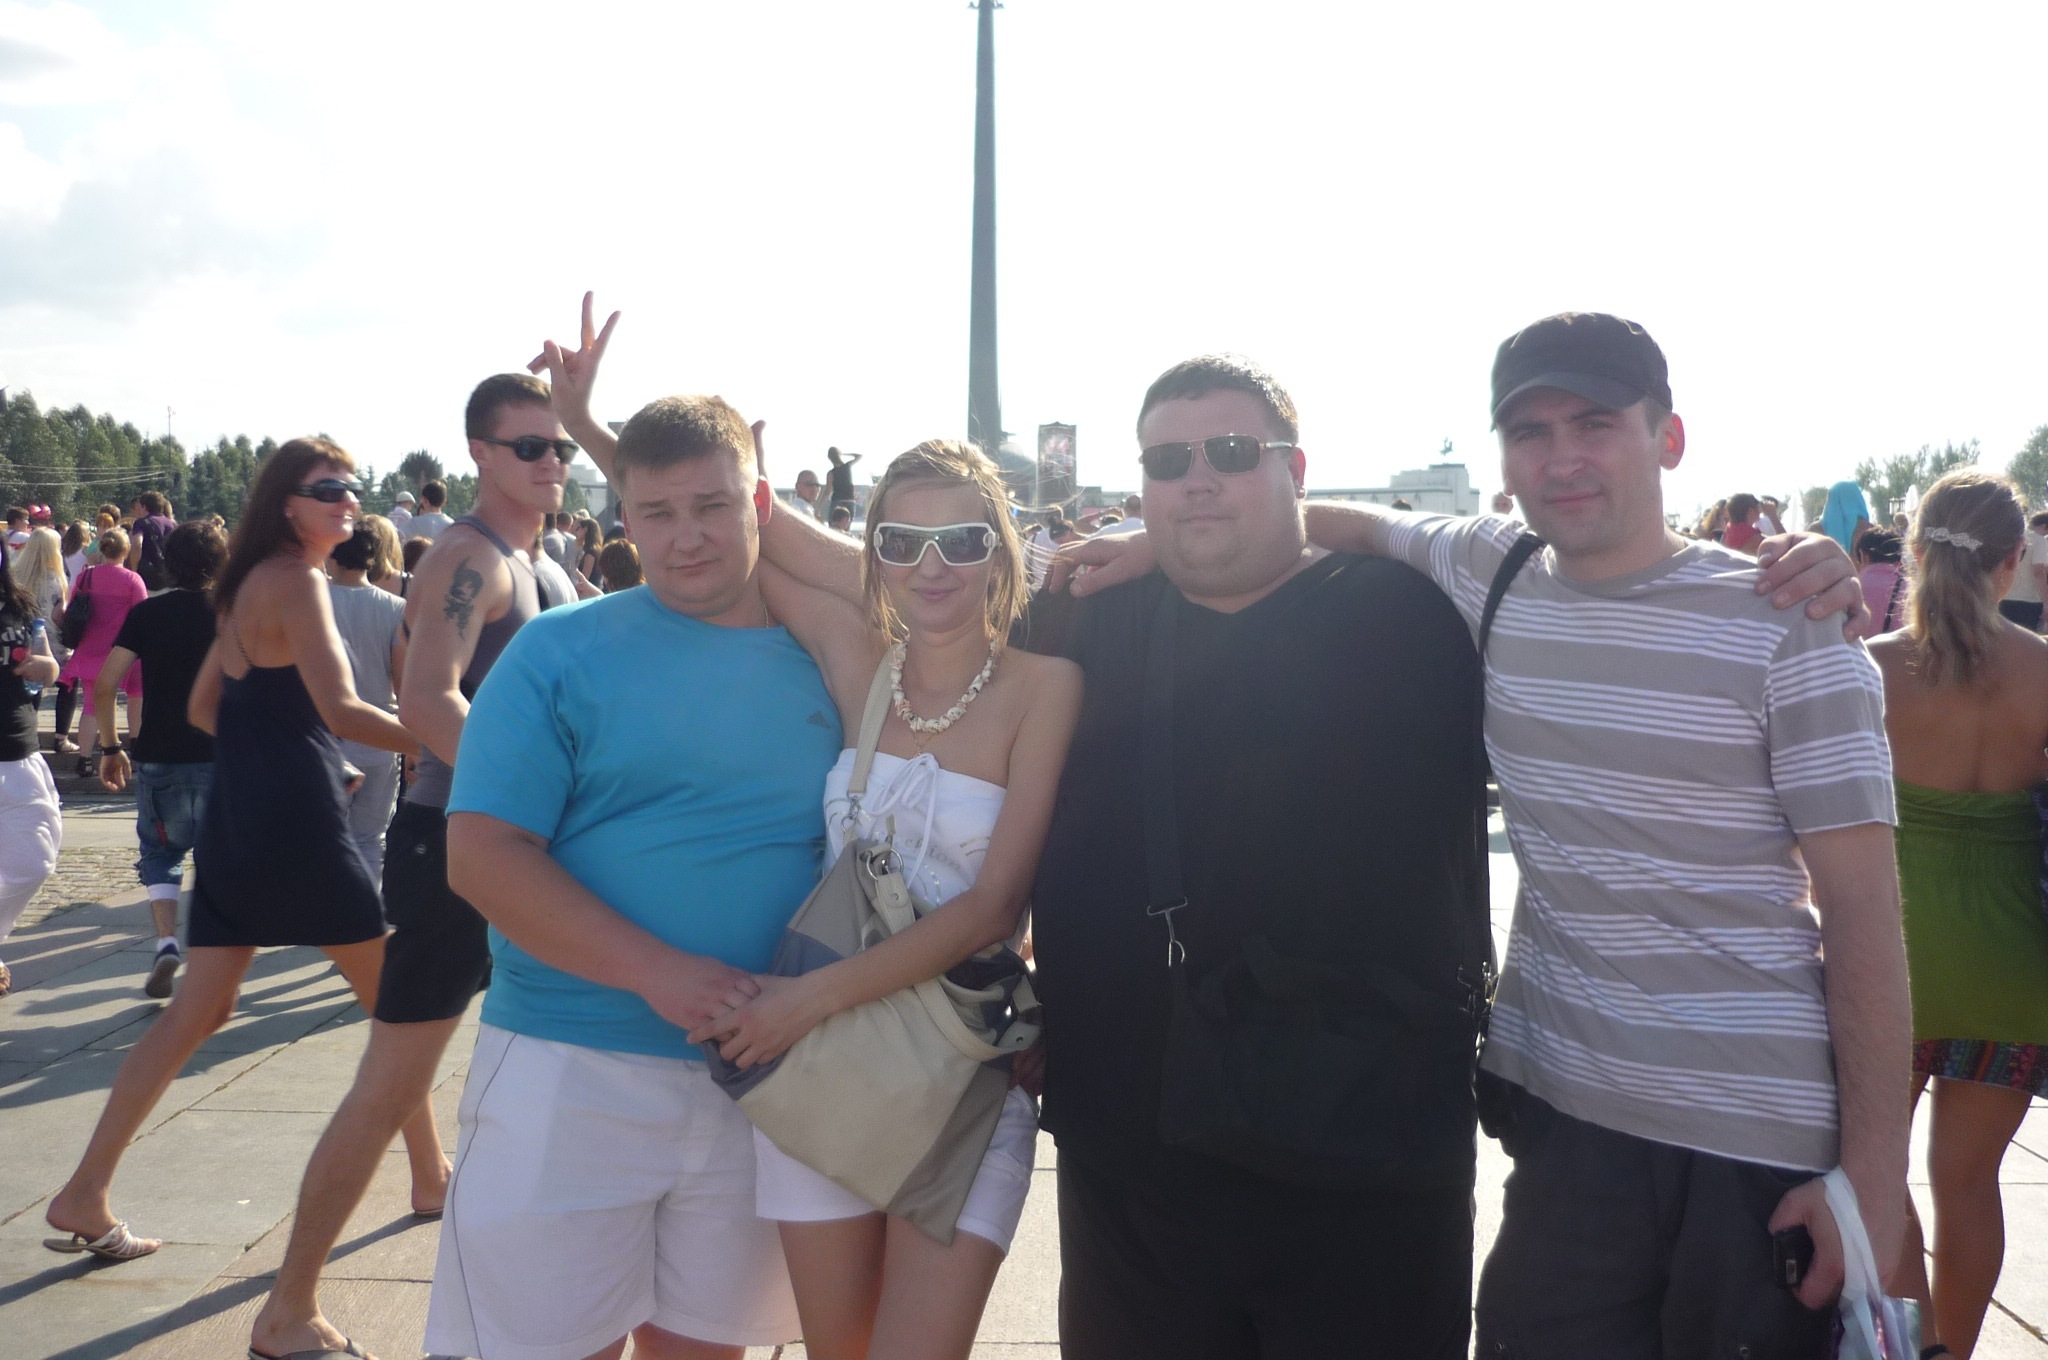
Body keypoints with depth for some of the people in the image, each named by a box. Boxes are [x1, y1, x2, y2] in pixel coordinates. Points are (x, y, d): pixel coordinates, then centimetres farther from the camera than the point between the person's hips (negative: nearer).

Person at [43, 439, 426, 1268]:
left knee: (199, 1008, 12)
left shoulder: (248, 583, 15)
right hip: (296, 822, -9)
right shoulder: (296, 582, -13)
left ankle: (83, 1197, 13)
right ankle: (432, 1170, 17)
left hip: (237, 818, 9)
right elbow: (341, 709, -24)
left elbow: (205, 708, 21)